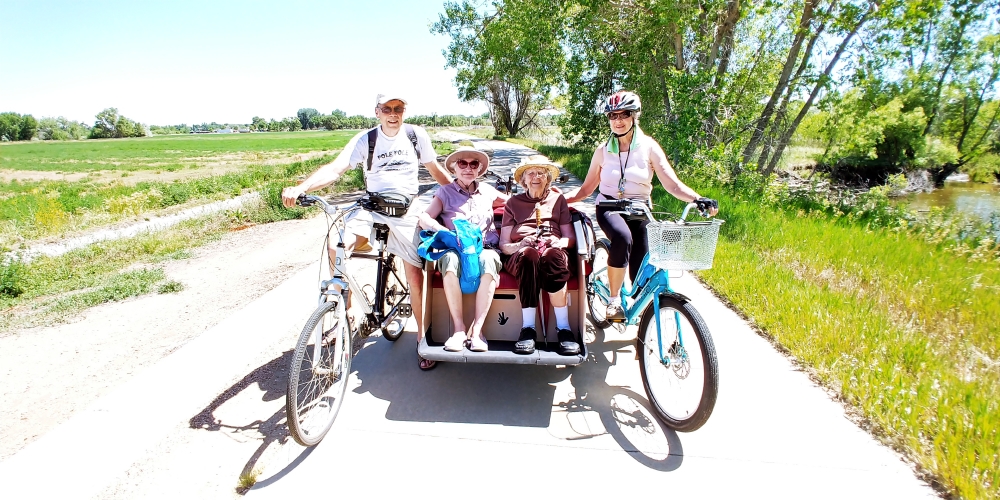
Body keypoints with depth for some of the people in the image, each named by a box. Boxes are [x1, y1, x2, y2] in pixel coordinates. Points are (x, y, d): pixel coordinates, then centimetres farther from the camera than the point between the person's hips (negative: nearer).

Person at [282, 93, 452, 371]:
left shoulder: (417, 135, 0)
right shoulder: (365, 139, -4)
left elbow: (435, 169, 14)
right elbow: (336, 168, -16)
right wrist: (300, 188, -32)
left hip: (406, 212, 0)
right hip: (372, 207, 0)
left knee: (415, 275, -5)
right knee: (337, 249, -24)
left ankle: (422, 335, 16)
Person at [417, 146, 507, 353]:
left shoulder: (487, 191, 21)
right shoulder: (445, 192, 14)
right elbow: (424, 219, 0)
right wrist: (447, 233, -17)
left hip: (485, 248, 1)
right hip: (455, 249, -1)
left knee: (488, 260, -36)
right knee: (450, 259, -37)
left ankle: (477, 329, -33)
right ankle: (459, 328, -29)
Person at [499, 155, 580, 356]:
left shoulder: (557, 199, 24)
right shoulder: (514, 202, 22)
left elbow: (570, 237, 17)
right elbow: (503, 245, 13)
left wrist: (560, 242, -7)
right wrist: (519, 245, -10)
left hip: (552, 251, 1)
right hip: (520, 255, 0)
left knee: (552, 255, -38)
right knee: (529, 254, -39)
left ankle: (563, 328, -35)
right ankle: (528, 328, -37)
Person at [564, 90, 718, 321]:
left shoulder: (648, 146, -3)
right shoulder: (603, 151, 2)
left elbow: (672, 184, -11)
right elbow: (586, 188, 7)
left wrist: (698, 199, -28)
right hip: (609, 207, -1)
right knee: (622, 236, -36)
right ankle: (614, 300, -20)